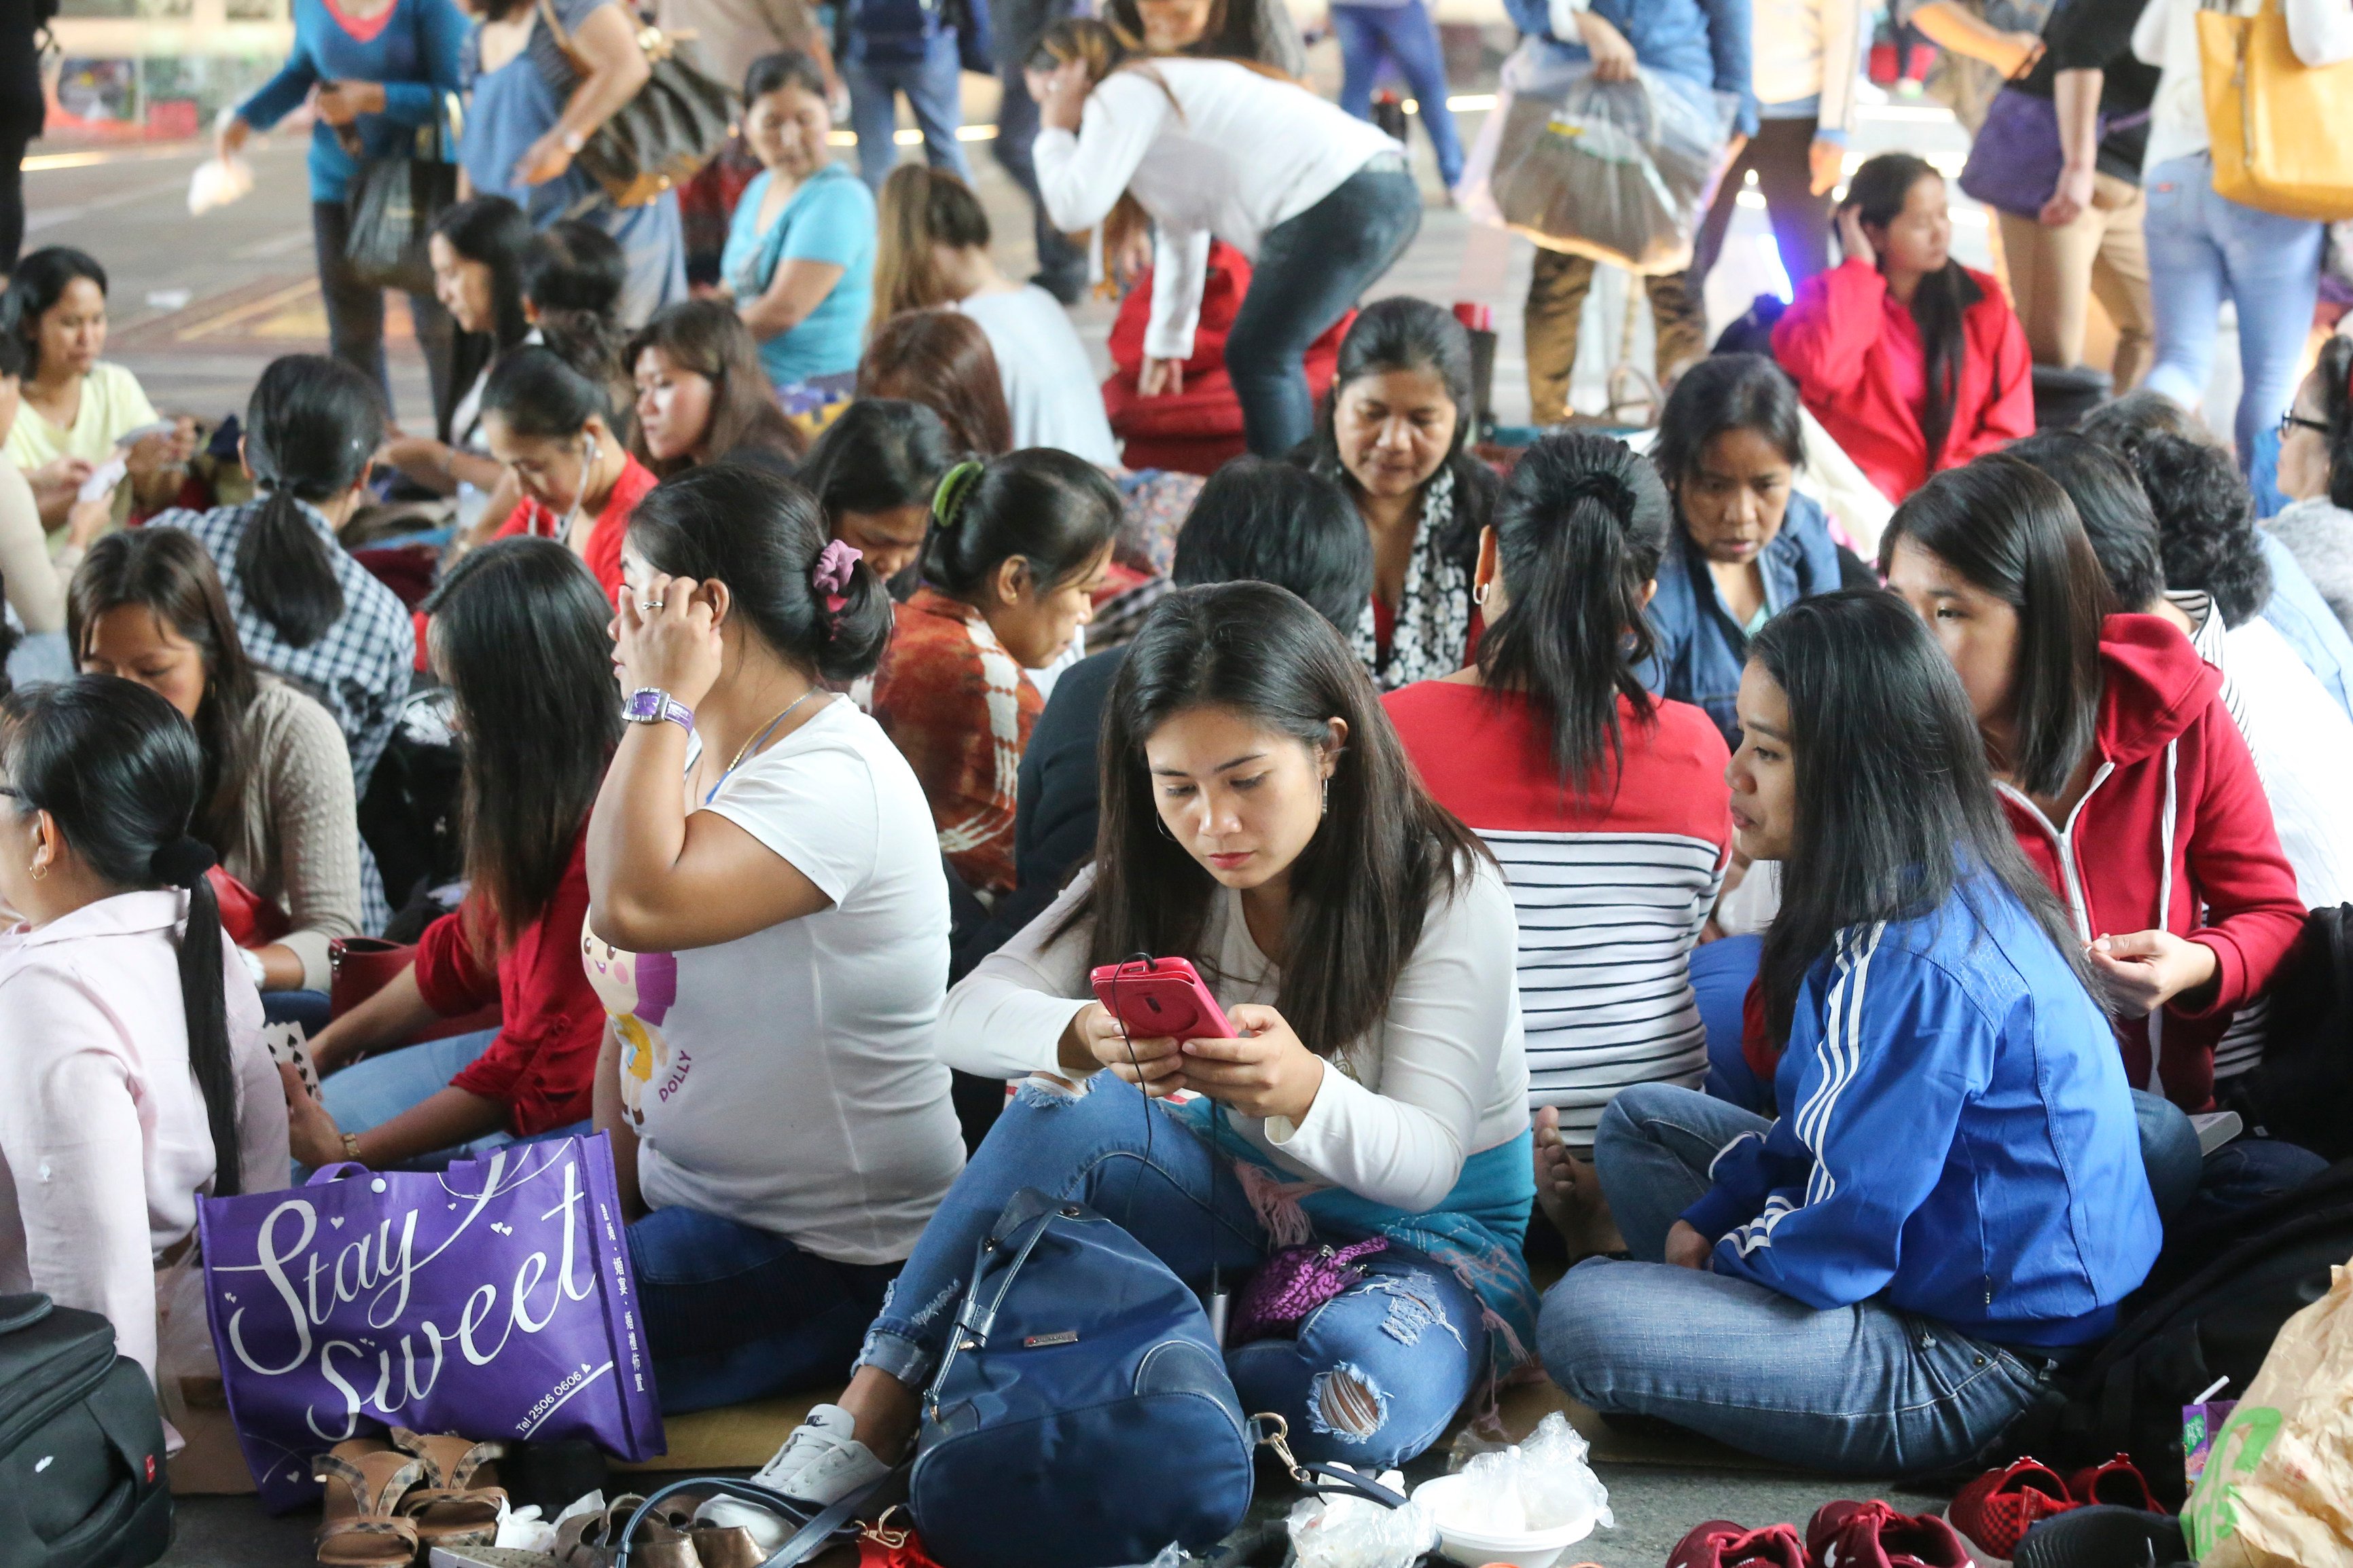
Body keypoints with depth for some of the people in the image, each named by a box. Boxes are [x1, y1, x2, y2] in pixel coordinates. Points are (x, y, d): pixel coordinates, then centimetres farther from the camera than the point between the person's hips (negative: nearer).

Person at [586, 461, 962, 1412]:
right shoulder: (691, 758, 11)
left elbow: (635, 905, -35)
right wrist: (607, 1214, 5)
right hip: (685, 1208, 9)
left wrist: (661, 698, -22)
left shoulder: (833, 777, -18)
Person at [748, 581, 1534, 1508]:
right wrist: (1086, 1038, -40)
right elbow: (970, 1015, -17)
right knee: (1075, 1105, -27)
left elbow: (1424, 1164, -24)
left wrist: (1305, 1092, -47)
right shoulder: (1157, 876, -7)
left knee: (1371, 1401, -38)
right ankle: (872, 1417, -24)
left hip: (1420, 1228, -3)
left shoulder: (1447, 891, -18)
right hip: (1232, 1209, 3)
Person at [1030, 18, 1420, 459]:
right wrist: (1166, 344, 41)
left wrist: (1054, 135, 10)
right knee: (1273, 354, 18)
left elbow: (1076, 208, -9)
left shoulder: (1120, 96, 0)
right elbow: (1181, 233, 35)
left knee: (1258, 359, -3)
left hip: (1340, 203, -10)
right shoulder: (1154, 91, 29)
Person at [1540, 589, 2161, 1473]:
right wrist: (1707, 1221, 7)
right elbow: (1834, 1131, 16)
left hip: (1982, 1367, -11)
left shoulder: (1914, 969, -28)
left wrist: (1717, 1257, -4)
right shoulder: (1952, 892, 3)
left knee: (1582, 1319, -23)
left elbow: (1846, 1236, -23)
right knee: (1640, 1121, 17)